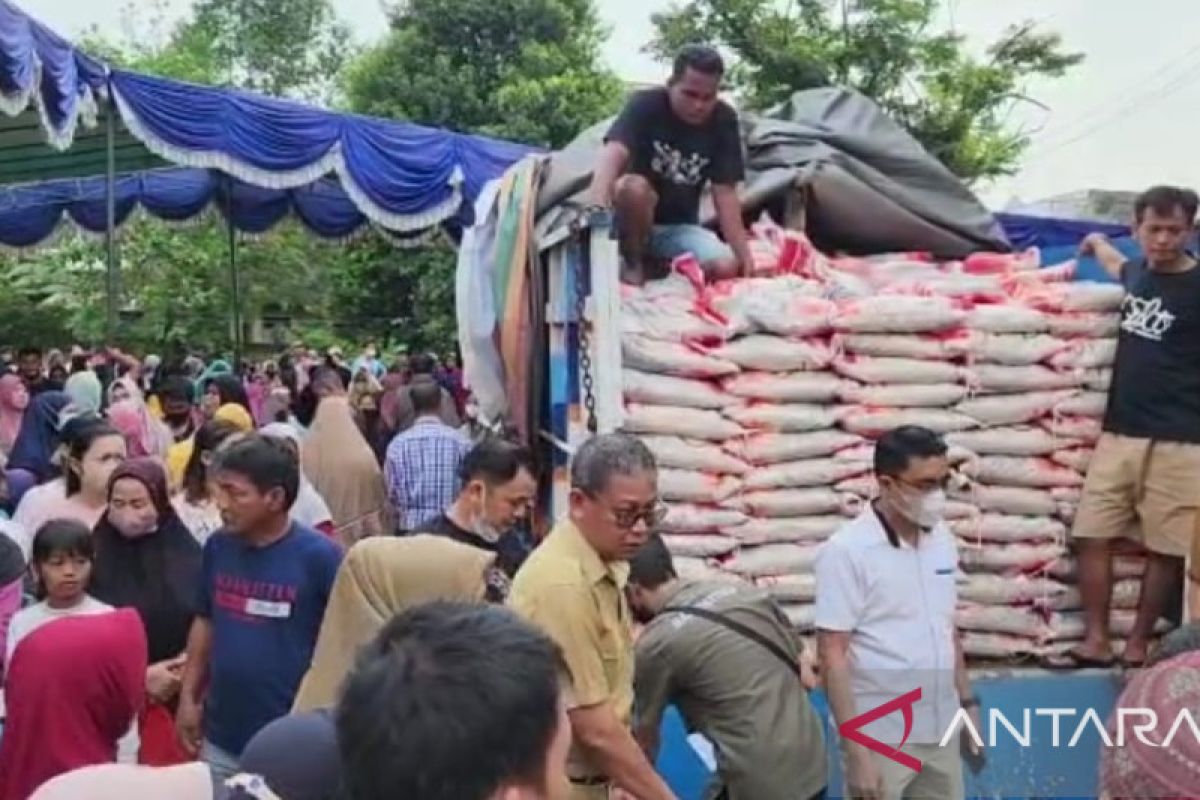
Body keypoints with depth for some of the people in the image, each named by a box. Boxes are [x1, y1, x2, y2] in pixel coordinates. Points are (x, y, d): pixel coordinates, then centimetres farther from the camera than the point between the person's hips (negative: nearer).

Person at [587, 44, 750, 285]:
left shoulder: (724, 120, -9)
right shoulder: (646, 104, -19)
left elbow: (725, 192, -10)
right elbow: (614, 153, -37)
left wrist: (744, 253, -17)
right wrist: (598, 206, -57)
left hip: (680, 226, 3)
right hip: (636, 220, -3)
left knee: (726, 267, -22)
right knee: (634, 186, -35)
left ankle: (661, 261, 5)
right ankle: (632, 262, -10)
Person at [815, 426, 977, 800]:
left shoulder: (942, 539, 4)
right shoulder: (847, 551, -16)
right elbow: (832, 655, -16)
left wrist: (968, 701, 15)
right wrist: (856, 750, -18)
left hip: (941, 731, 6)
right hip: (881, 738, -6)